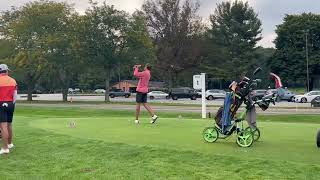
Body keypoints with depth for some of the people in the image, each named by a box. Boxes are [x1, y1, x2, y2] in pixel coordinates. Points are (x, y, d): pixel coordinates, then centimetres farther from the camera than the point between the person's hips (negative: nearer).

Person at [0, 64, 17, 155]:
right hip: (10, 104, 5)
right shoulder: (13, 81, 5)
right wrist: (12, 104, 15)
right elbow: (15, 95, 5)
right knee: (9, 125, 19)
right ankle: (9, 143, 33)